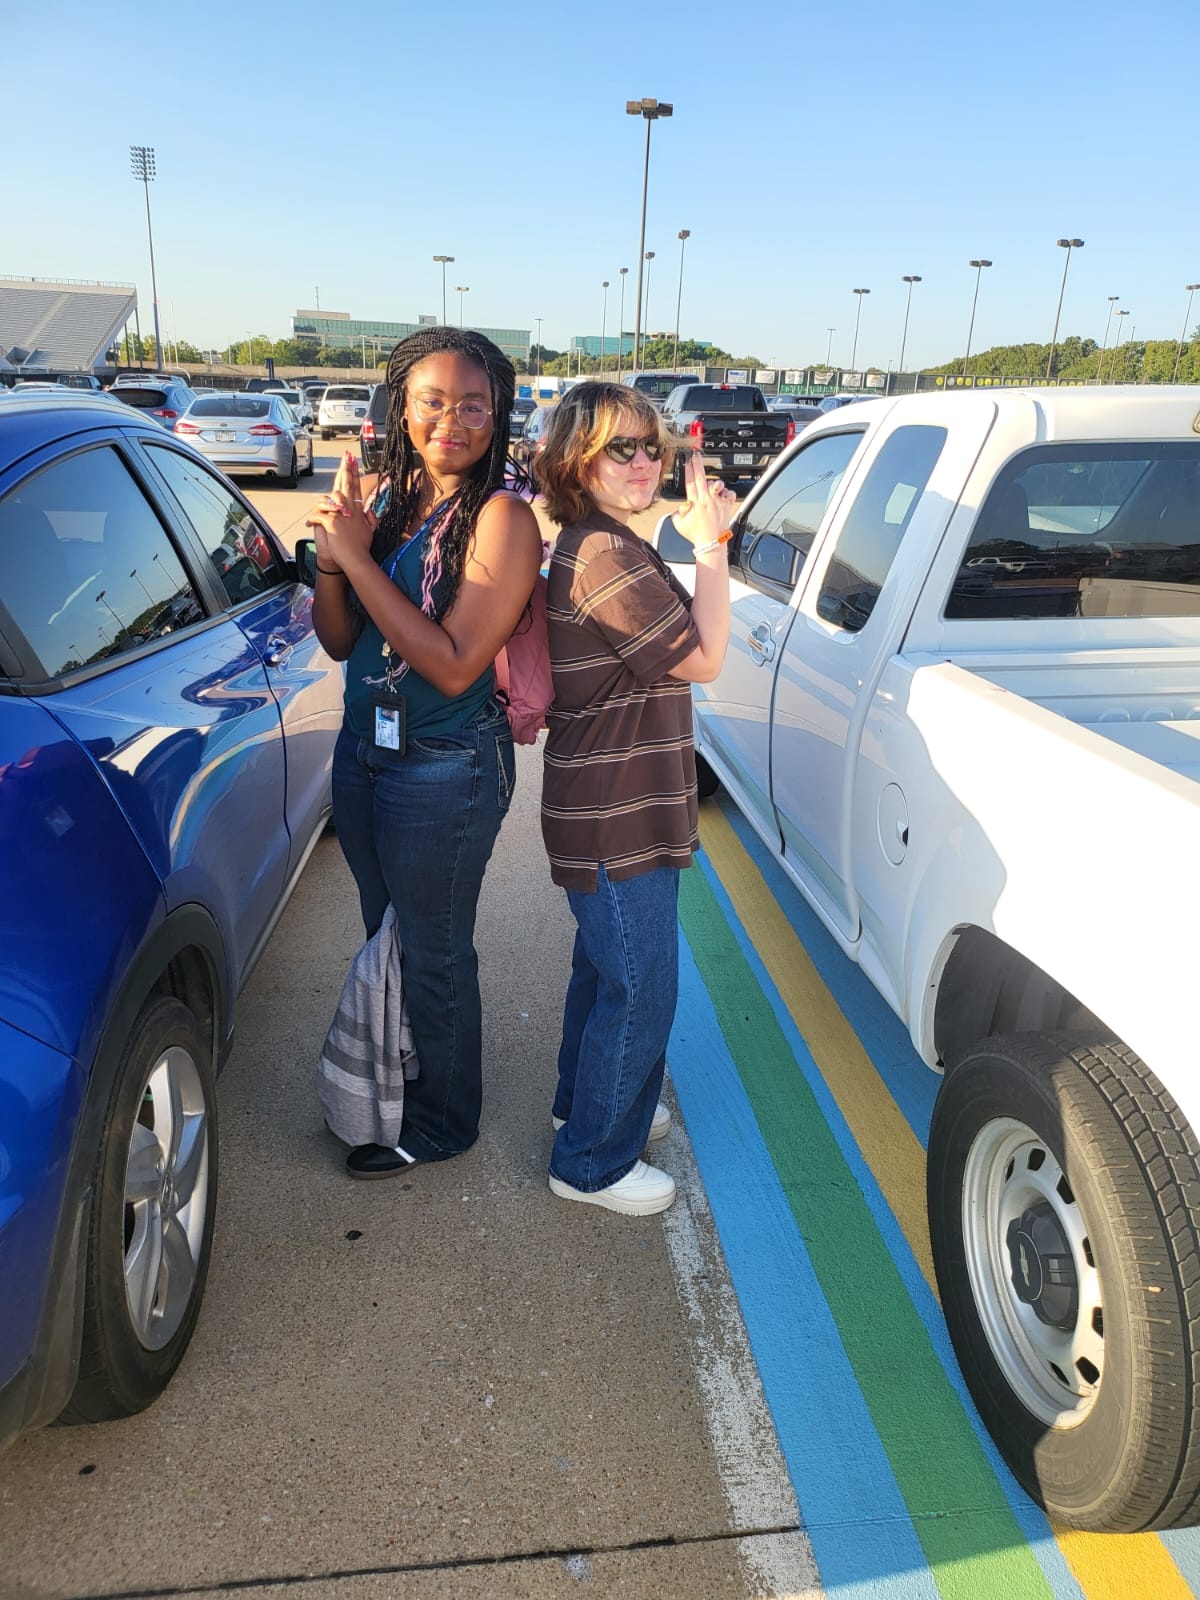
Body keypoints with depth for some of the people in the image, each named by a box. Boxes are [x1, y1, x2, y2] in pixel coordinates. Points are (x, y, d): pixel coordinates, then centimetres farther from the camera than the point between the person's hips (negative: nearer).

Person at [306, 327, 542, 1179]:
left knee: (435, 952, 10)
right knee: (385, 933, 24)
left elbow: (454, 663, -25)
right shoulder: (386, 496, 2)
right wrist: (331, 557, -15)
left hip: (445, 769, -7)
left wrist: (359, 560, -26)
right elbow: (340, 643, 3)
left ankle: (445, 1120, 34)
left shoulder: (501, 517, -18)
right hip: (363, 749, 7)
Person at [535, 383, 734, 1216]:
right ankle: (595, 1162, 21)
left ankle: (586, 1101, 47)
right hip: (620, 825, -11)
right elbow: (703, 658, -19)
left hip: (610, 813, 11)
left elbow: (678, 640, 13)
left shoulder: (593, 546, 12)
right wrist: (711, 545, -15)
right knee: (640, 990, 3)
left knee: (604, 970, 26)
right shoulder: (608, 554, -23)